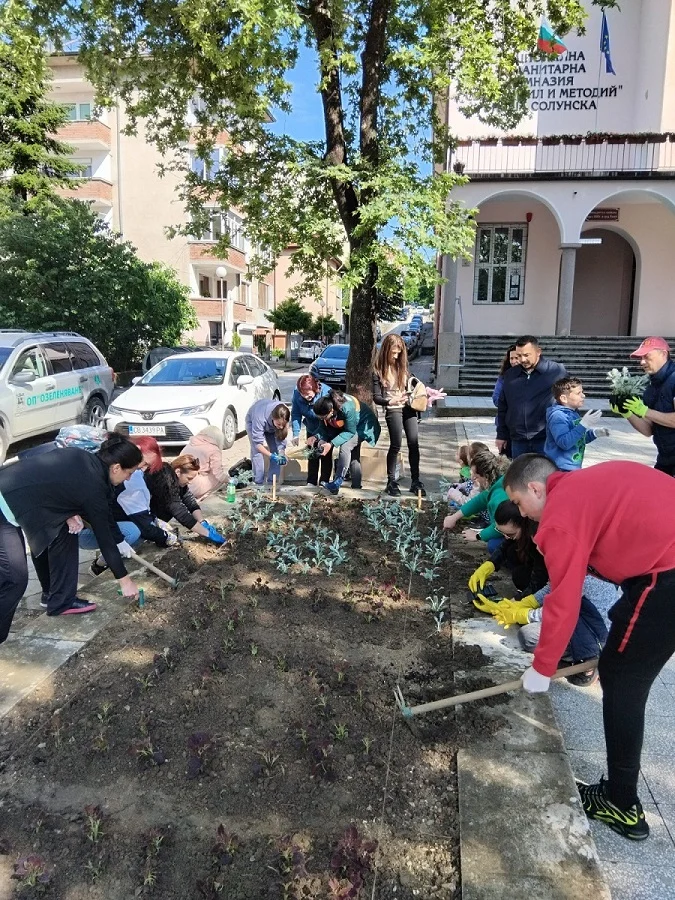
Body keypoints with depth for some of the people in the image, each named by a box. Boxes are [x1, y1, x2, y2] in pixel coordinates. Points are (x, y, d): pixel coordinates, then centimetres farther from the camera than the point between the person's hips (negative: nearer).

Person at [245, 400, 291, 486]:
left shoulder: (284, 418, -35)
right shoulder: (260, 418, -46)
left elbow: (282, 437, -21)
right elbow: (258, 443, -39)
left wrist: (281, 455, -32)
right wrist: (270, 456, -48)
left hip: (271, 425, 3)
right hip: (253, 421, -3)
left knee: (276, 451, -6)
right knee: (257, 451, -15)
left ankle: (272, 482, 2)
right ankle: (258, 483, -9)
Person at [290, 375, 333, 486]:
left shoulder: (326, 392, -35)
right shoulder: (297, 393, -21)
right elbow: (296, 414, -15)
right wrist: (295, 434, -25)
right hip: (312, 429, 4)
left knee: (325, 454, -1)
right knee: (312, 455, 8)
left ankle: (324, 481, 9)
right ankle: (311, 482, 15)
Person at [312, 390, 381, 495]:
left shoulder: (347, 408, -42)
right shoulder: (325, 406, -24)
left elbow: (350, 431, -31)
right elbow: (325, 427, -11)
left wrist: (332, 444, -37)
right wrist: (317, 437, -31)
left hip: (363, 426, -8)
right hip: (346, 426, 8)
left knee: (345, 447, -25)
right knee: (353, 454, 15)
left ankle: (336, 484, -25)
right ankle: (356, 484, 28)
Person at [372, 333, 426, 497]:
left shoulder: (402, 366, 11)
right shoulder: (378, 370, -2)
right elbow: (376, 397, -5)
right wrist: (391, 400, -21)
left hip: (408, 407, 4)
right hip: (392, 409, -4)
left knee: (414, 443, -6)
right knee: (396, 444, -13)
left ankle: (415, 482, -1)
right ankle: (391, 482, -1)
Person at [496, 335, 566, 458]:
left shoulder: (557, 371, -4)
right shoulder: (510, 375, 8)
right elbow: (502, 407, 15)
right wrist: (501, 435, 13)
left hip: (546, 440, -4)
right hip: (518, 441, 4)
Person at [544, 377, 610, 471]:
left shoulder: (573, 413, 11)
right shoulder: (557, 416, -19)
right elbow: (564, 442, -30)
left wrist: (594, 433, 5)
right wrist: (583, 424, -31)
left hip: (574, 467, 10)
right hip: (560, 469, -10)